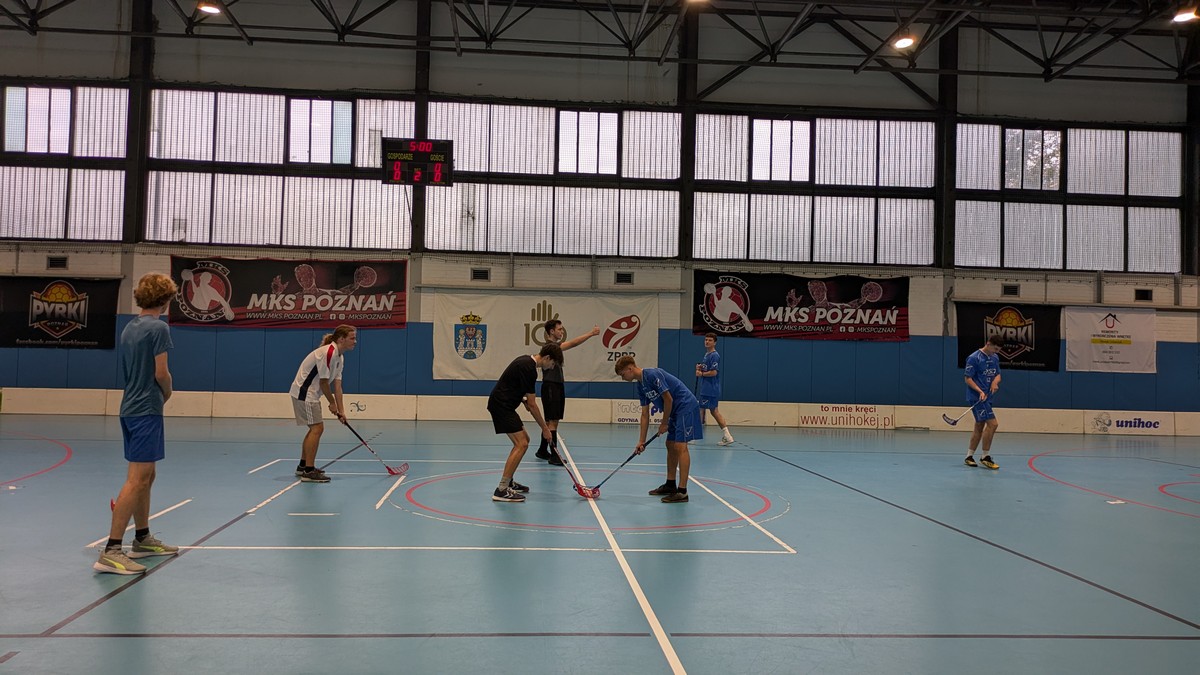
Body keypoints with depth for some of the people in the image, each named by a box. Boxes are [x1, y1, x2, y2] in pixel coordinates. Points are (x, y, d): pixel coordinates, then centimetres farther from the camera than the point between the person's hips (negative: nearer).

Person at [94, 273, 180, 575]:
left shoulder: (129, 327, 13)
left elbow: (134, 371, 15)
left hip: (131, 408, 9)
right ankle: (111, 551, -12)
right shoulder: (158, 328, -12)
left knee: (145, 476, 17)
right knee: (136, 480, -10)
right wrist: (167, 393, 4)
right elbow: (161, 373, -14)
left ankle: (142, 539, 28)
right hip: (146, 410, -9)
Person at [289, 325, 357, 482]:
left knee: (315, 429, 17)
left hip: (310, 394, 11)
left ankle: (303, 466, 30)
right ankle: (309, 472, -9)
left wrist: (341, 410, 0)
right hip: (304, 392, -11)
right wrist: (332, 403, -8)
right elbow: (323, 382, -21)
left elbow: (337, 384, 5)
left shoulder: (339, 357, 7)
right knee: (317, 428, -12)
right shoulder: (328, 353, -24)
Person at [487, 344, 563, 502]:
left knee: (524, 440, 17)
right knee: (521, 444, -15)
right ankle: (501, 490, -18)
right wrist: (545, 429, -11)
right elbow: (532, 405, -17)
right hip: (501, 405, -11)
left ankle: (508, 482, 23)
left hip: (503, 404, 11)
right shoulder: (529, 369, -19)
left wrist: (523, 400, 10)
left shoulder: (526, 360, 12)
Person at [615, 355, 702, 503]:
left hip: (686, 406, -10)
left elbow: (668, 399, -19)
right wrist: (641, 441, 10)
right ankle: (670, 485, 27)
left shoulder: (653, 375, -19)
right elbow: (645, 414, 13)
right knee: (671, 446, 15)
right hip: (676, 411, 10)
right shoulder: (641, 386, 10)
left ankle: (682, 491, -14)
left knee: (680, 446, -13)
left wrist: (664, 424, -7)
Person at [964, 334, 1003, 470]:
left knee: (979, 427, 11)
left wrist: (995, 382, -7)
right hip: (977, 397, -8)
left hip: (987, 398, 8)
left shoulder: (995, 358, 11)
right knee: (993, 424, -14)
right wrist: (980, 391, -22)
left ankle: (969, 456, 19)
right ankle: (986, 457, -4)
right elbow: (967, 378, -12)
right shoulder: (974, 358, -12)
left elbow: (997, 374, 17)